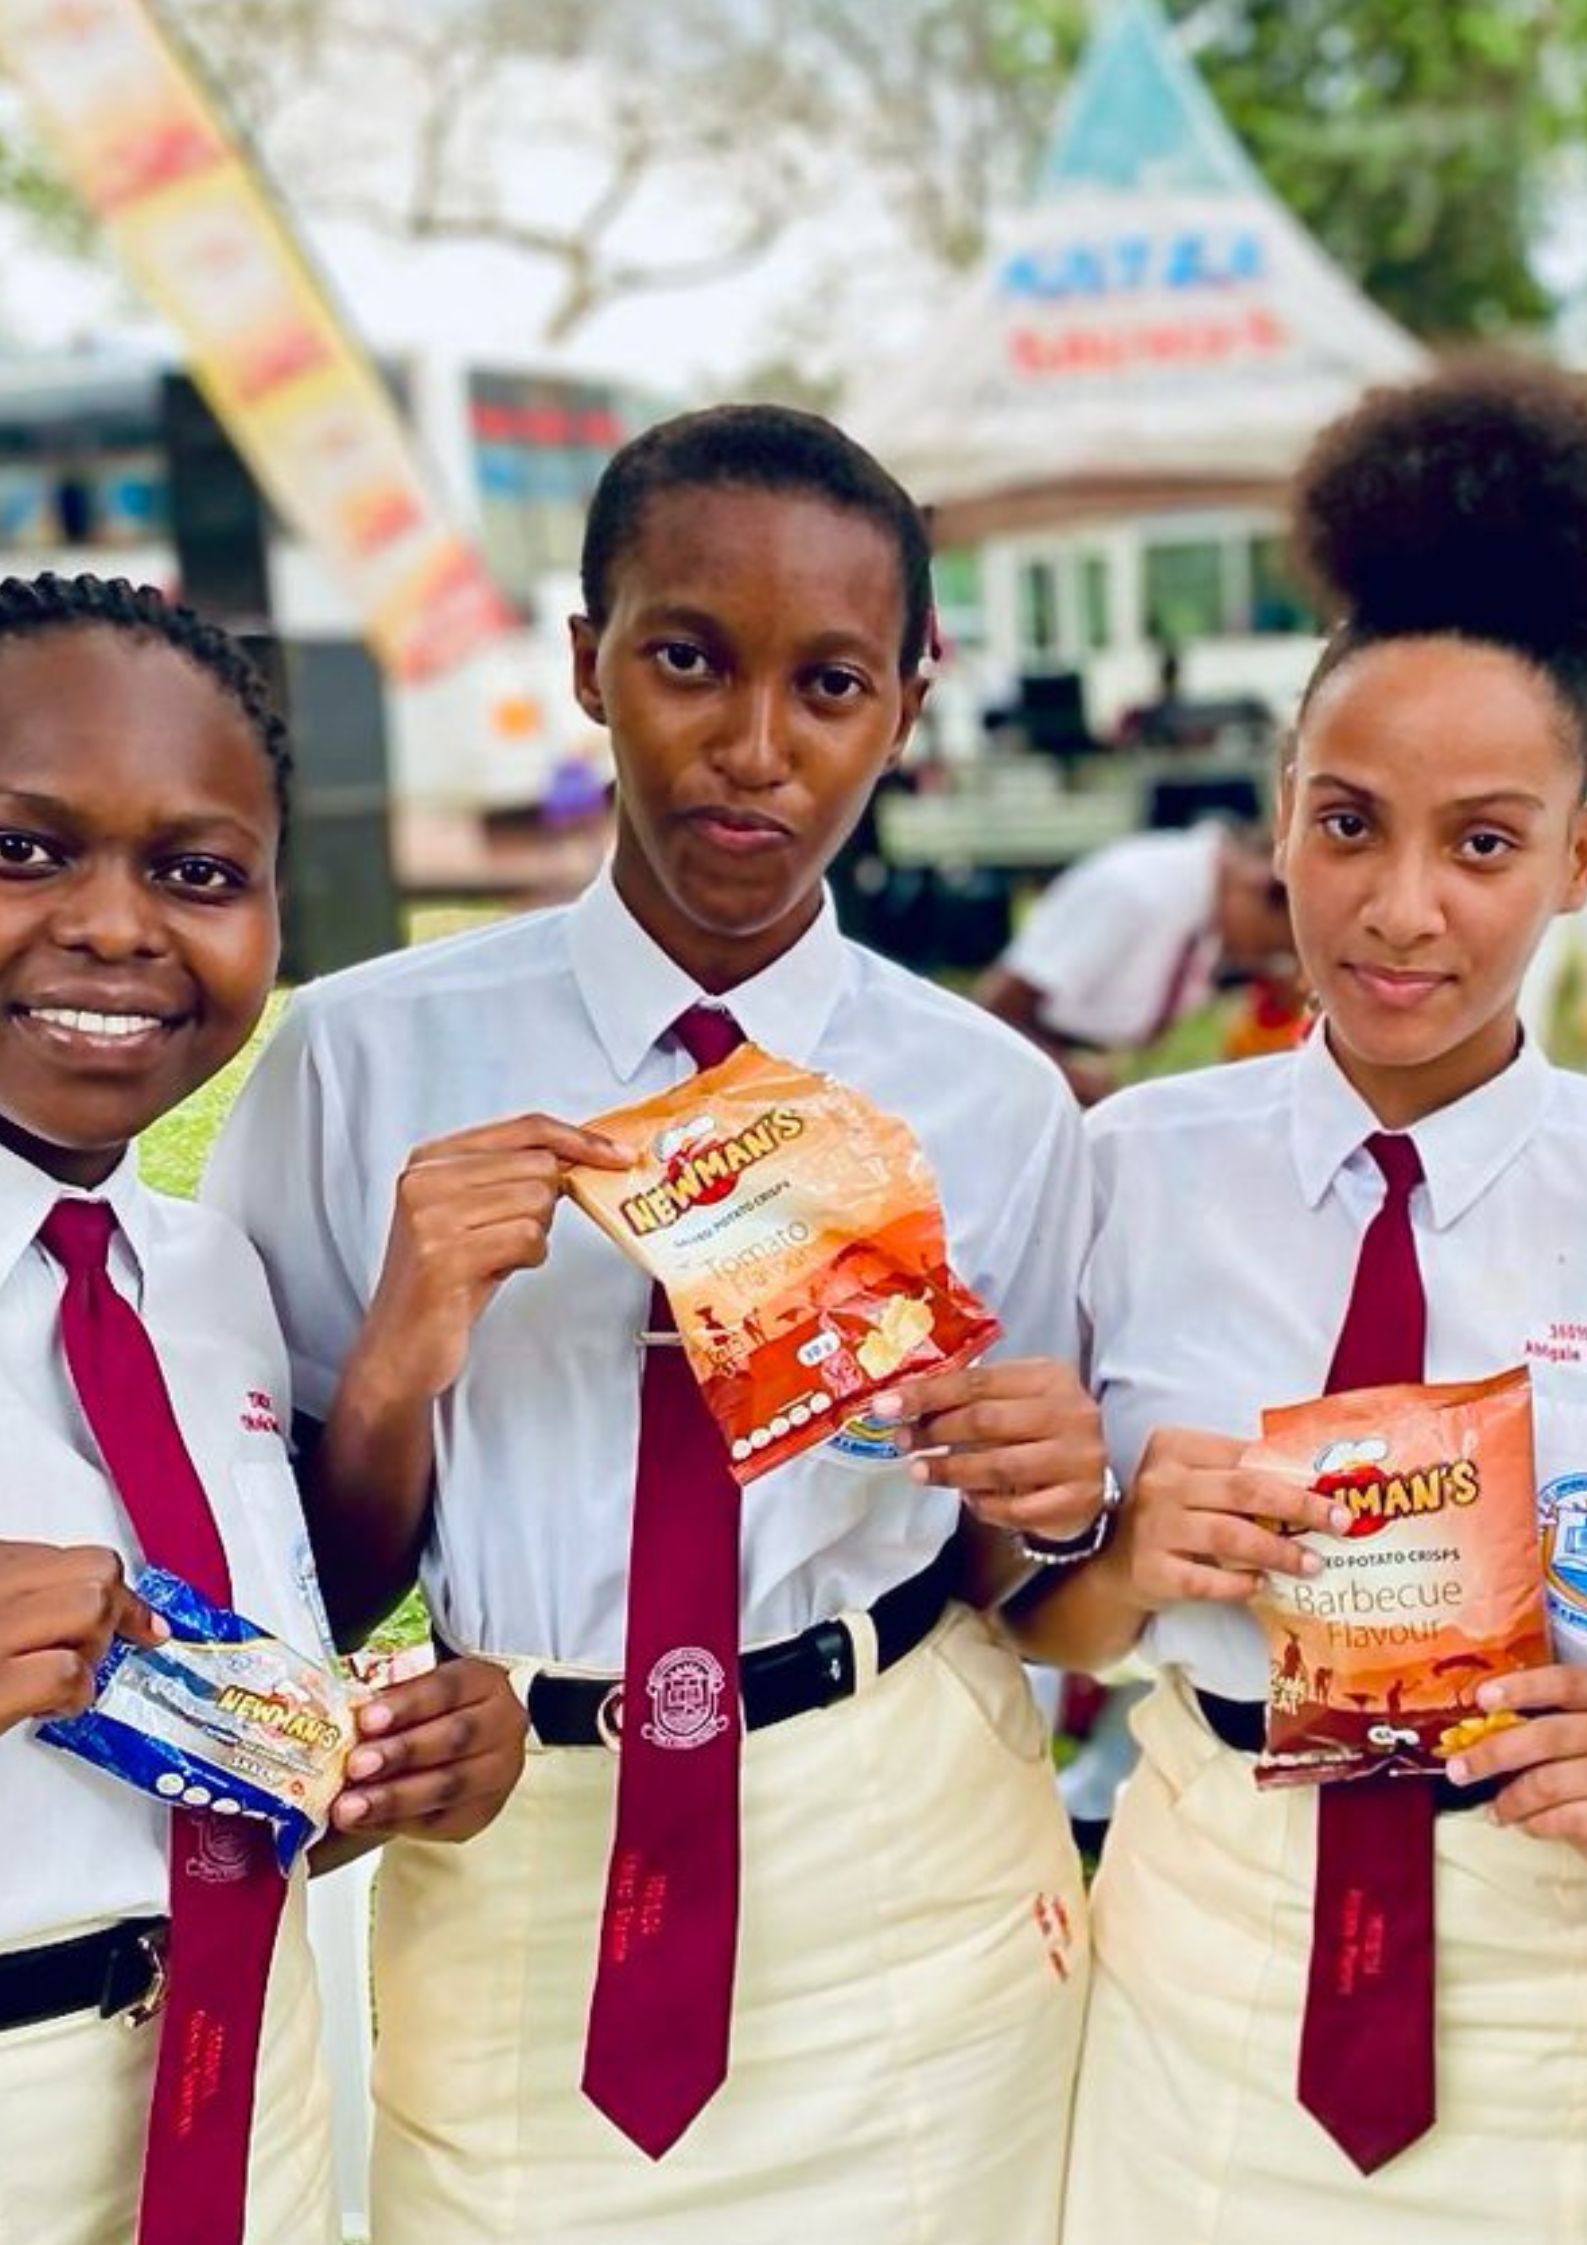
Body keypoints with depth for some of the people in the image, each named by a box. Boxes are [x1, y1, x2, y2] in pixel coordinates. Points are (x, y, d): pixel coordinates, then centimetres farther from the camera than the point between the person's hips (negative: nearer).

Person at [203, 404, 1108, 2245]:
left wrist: (1055, 1502, -18)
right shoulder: (365, 1059, -10)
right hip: (516, 1870, -1)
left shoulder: (996, 1104, -5)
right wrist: (400, 1353, -23)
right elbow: (305, 1609, -6)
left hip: (910, 1878, 1)